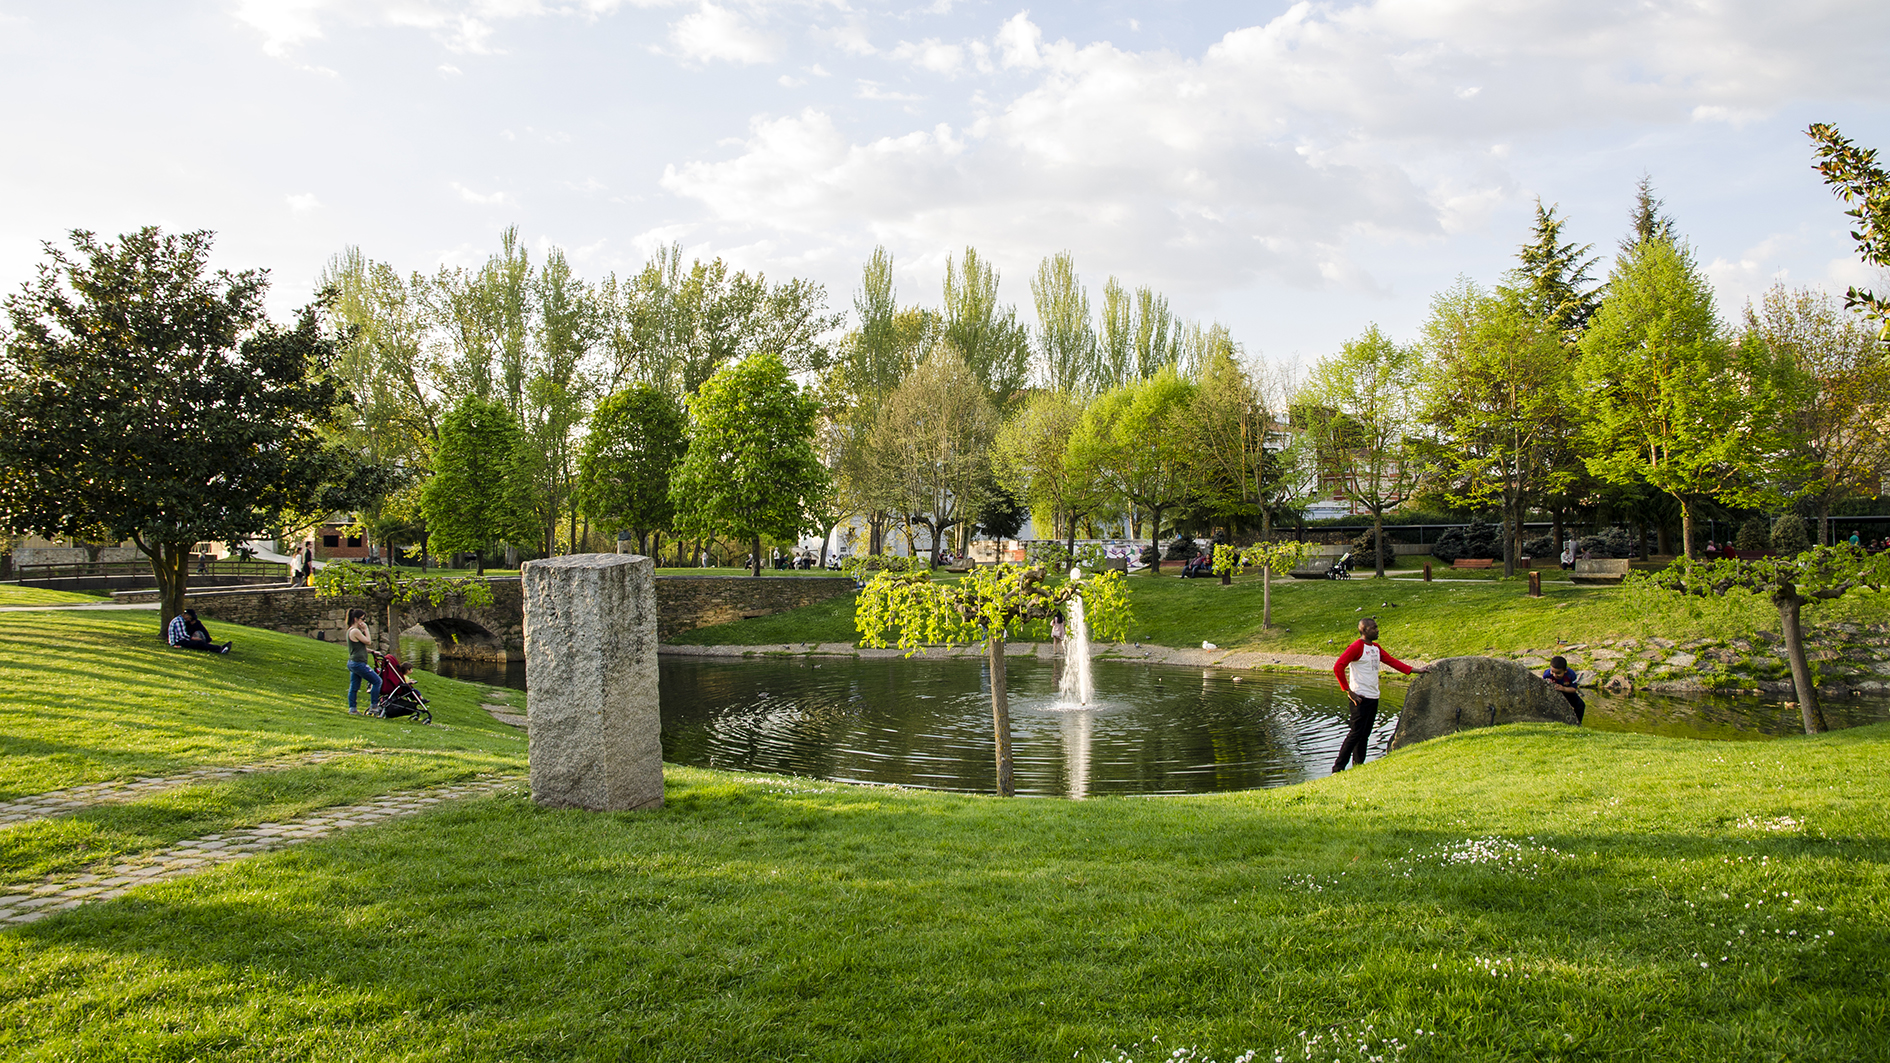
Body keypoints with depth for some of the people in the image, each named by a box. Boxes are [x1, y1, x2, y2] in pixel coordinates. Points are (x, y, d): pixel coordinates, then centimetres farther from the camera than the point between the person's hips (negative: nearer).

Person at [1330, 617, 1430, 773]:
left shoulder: (1376, 647, 15)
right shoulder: (1356, 647, -12)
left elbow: (1392, 661, 19)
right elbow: (1338, 667, -20)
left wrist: (1415, 670, 13)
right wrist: (1348, 691, -18)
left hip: (1373, 698, 8)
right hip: (1361, 698, -8)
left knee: (1365, 734, 11)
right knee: (1356, 733, -11)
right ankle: (1338, 769, -8)